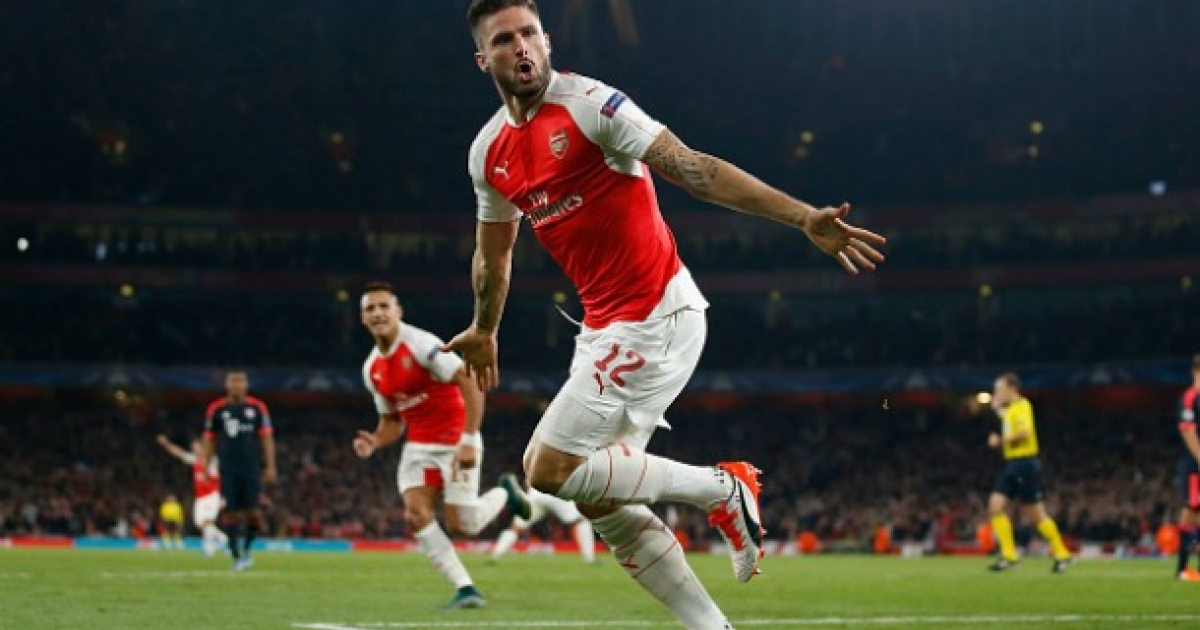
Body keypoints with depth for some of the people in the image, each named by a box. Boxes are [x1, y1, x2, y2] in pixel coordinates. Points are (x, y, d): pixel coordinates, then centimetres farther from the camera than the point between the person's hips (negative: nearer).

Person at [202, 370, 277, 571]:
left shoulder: (257, 408, 3)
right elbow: (209, 440, 10)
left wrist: (270, 466, -3)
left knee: (253, 511, -6)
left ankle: (246, 548, 15)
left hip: (252, 468, 0)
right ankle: (237, 556, 3)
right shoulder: (216, 409, 4)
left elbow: (267, 438, 3)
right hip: (228, 469, 0)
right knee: (231, 513, -3)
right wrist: (206, 467, 7)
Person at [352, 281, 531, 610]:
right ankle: (465, 588, -6)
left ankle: (505, 493, 25)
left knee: (461, 524, -8)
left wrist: (468, 441, -26)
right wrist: (375, 442, -8)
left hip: (455, 443, -6)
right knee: (417, 515, -14)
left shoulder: (421, 345, -18)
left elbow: (470, 384, -22)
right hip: (419, 446, 6)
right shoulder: (372, 369, 5)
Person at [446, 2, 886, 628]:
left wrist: (804, 218, -29)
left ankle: (722, 488, 0)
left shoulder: (589, 104, -13)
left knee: (548, 470, -14)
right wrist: (484, 332, 41)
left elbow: (692, 168, -21)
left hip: (658, 316, -8)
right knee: (602, 505, 6)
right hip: (603, 329, 8)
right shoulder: (488, 153, 8)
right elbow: (493, 253, 26)